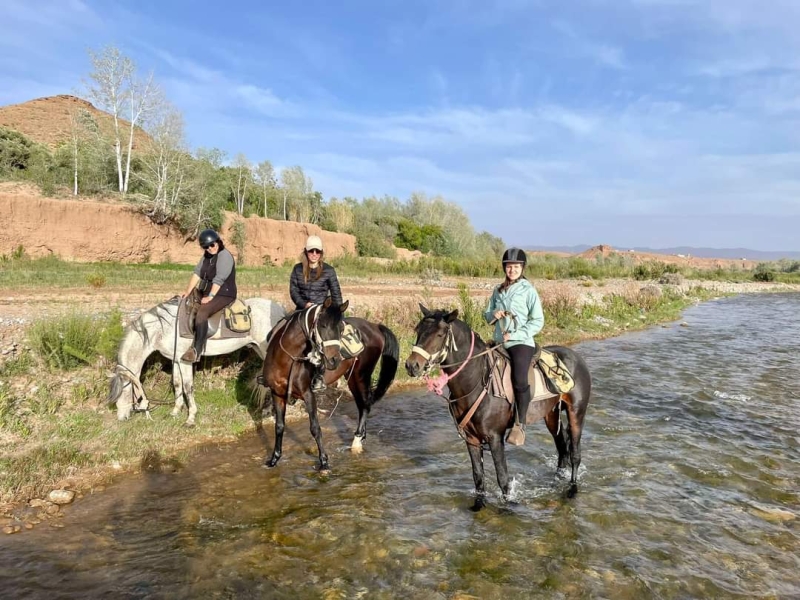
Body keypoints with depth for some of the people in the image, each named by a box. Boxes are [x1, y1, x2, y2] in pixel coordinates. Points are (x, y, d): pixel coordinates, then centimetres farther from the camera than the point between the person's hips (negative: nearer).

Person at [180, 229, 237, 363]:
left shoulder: (224, 255, -17)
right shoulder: (207, 255, 11)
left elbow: (219, 279, -23)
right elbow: (197, 273, 9)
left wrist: (210, 297, -24)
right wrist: (188, 292, 3)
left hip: (223, 295, -10)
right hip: (206, 292, 10)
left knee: (201, 312, -30)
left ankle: (196, 351, -31)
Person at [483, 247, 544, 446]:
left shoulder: (529, 291, -2)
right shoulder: (498, 290, 13)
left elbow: (538, 321, -5)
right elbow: (487, 314, 20)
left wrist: (515, 335, -14)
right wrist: (493, 314, -4)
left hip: (521, 342, -6)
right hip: (499, 343, 6)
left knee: (519, 380, -25)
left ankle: (520, 424, -11)